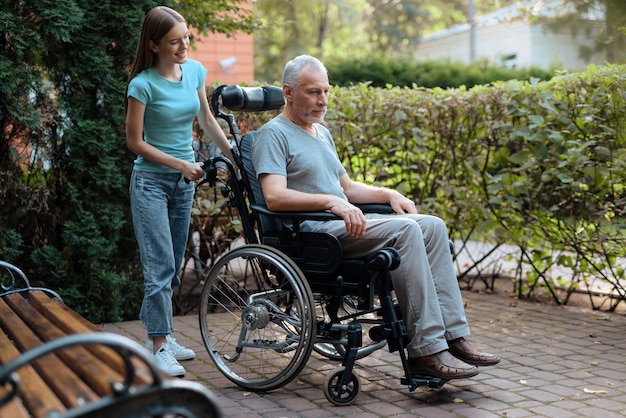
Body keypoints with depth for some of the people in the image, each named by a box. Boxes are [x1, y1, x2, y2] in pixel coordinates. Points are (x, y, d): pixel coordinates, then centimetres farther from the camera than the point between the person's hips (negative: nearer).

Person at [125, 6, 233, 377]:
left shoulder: (195, 71, 2)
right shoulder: (143, 85, -15)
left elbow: (206, 119, 15)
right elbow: (135, 142, -11)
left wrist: (234, 154, 16)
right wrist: (180, 164, -15)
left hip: (184, 181, 6)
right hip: (151, 182, -6)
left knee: (173, 265, 11)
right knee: (161, 265, -9)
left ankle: (159, 333, 23)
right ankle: (159, 346, -3)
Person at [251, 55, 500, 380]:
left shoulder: (322, 133, 26)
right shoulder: (273, 134, -3)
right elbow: (275, 197, -18)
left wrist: (389, 194, 12)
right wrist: (332, 202, -28)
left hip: (345, 224, 9)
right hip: (310, 231, -9)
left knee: (433, 226, -8)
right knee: (405, 229, -27)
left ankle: (452, 335, -12)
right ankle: (425, 350, -27)